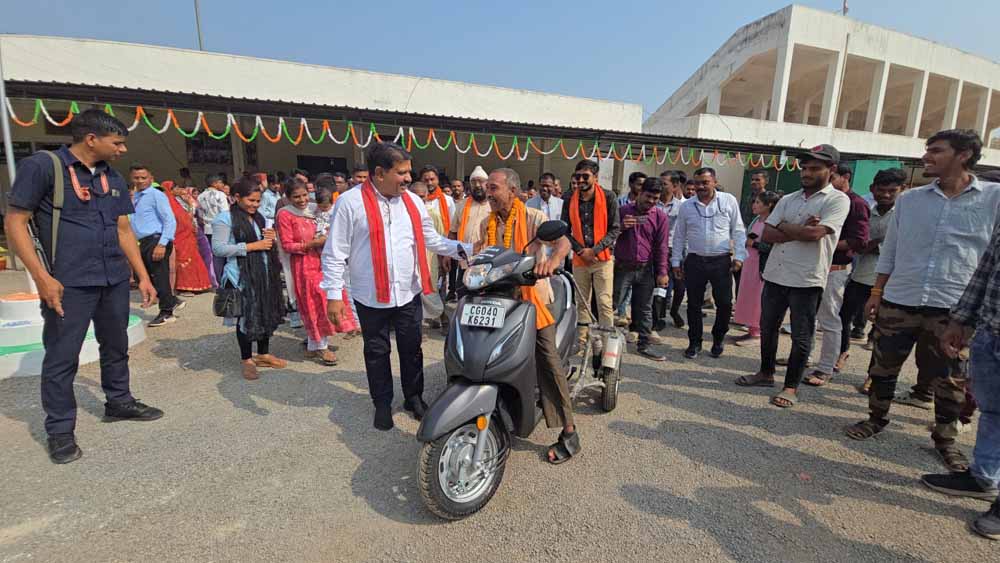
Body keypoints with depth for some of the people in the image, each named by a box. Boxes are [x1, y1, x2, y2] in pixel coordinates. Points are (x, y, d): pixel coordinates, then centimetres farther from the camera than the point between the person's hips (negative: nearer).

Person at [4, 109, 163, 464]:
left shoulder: (113, 178, 11)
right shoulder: (42, 166, -7)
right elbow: (15, 222, -9)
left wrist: (143, 275, 12)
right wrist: (42, 277, -17)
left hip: (115, 280, 6)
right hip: (69, 283, -6)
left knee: (116, 346, 17)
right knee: (62, 357, 3)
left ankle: (119, 402, 34)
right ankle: (60, 431, 16)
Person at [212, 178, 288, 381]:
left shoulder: (259, 218, 14)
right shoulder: (225, 218, -7)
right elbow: (218, 248, -16)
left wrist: (270, 238, 2)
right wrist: (252, 246, -18)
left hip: (264, 273, 6)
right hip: (242, 276, -6)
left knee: (267, 312, 11)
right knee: (246, 316, 3)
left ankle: (263, 354, 27)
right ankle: (246, 360, 19)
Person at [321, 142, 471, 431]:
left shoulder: (413, 201, 4)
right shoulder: (350, 202, -11)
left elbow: (431, 240, 9)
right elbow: (335, 253, -9)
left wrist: (466, 249, -1)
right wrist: (334, 294, -11)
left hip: (408, 293, 4)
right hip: (371, 296, -3)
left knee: (412, 349, 16)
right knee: (377, 353, 14)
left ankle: (414, 397, 36)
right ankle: (382, 404, 33)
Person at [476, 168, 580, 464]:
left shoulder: (533, 218, -7)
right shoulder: (487, 224, 12)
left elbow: (563, 241, -23)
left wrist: (552, 260, -44)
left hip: (532, 296, -5)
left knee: (548, 360, -9)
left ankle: (569, 432, -1)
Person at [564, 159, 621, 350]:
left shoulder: (608, 197, -4)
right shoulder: (570, 200, 5)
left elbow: (615, 229, -6)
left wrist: (594, 250, -13)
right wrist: (580, 250, -5)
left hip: (602, 258, -3)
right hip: (579, 258, 3)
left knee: (604, 303, -6)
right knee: (582, 303, 11)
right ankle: (582, 341, 20)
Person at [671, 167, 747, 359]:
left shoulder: (729, 201, 1)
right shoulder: (686, 206, 5)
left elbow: (738, 231, 4)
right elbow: (679, 236, 9)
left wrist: (739, 256, -4)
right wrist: (676, 261, 7)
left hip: (722, 261, -1)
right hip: (694, 261, 1)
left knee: (724, 303, 5)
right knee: (694, 304, 6)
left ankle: (718, 339, 27)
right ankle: (694, 342, 20)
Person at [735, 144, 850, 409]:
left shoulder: (838, 200, -5)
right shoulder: (788, 200, 11)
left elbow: (814, 233, -20)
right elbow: (767, 234, 1)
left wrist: (784, 227, -5)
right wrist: (800, 231, -12)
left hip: (807, 280, -6)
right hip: (775, 275, 6)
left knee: (801, 337, 5)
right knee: (768, 328, 16)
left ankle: (791, 387, 17)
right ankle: (766, 373, 32)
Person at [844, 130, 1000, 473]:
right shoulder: (909, 199, 7)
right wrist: (876, 294, 9)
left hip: (954, 308, -2)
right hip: (898, 301, 3)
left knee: (950, 380, 8)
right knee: (883, 368, 12)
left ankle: (946, 440, 27)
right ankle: (876, 419, 31)